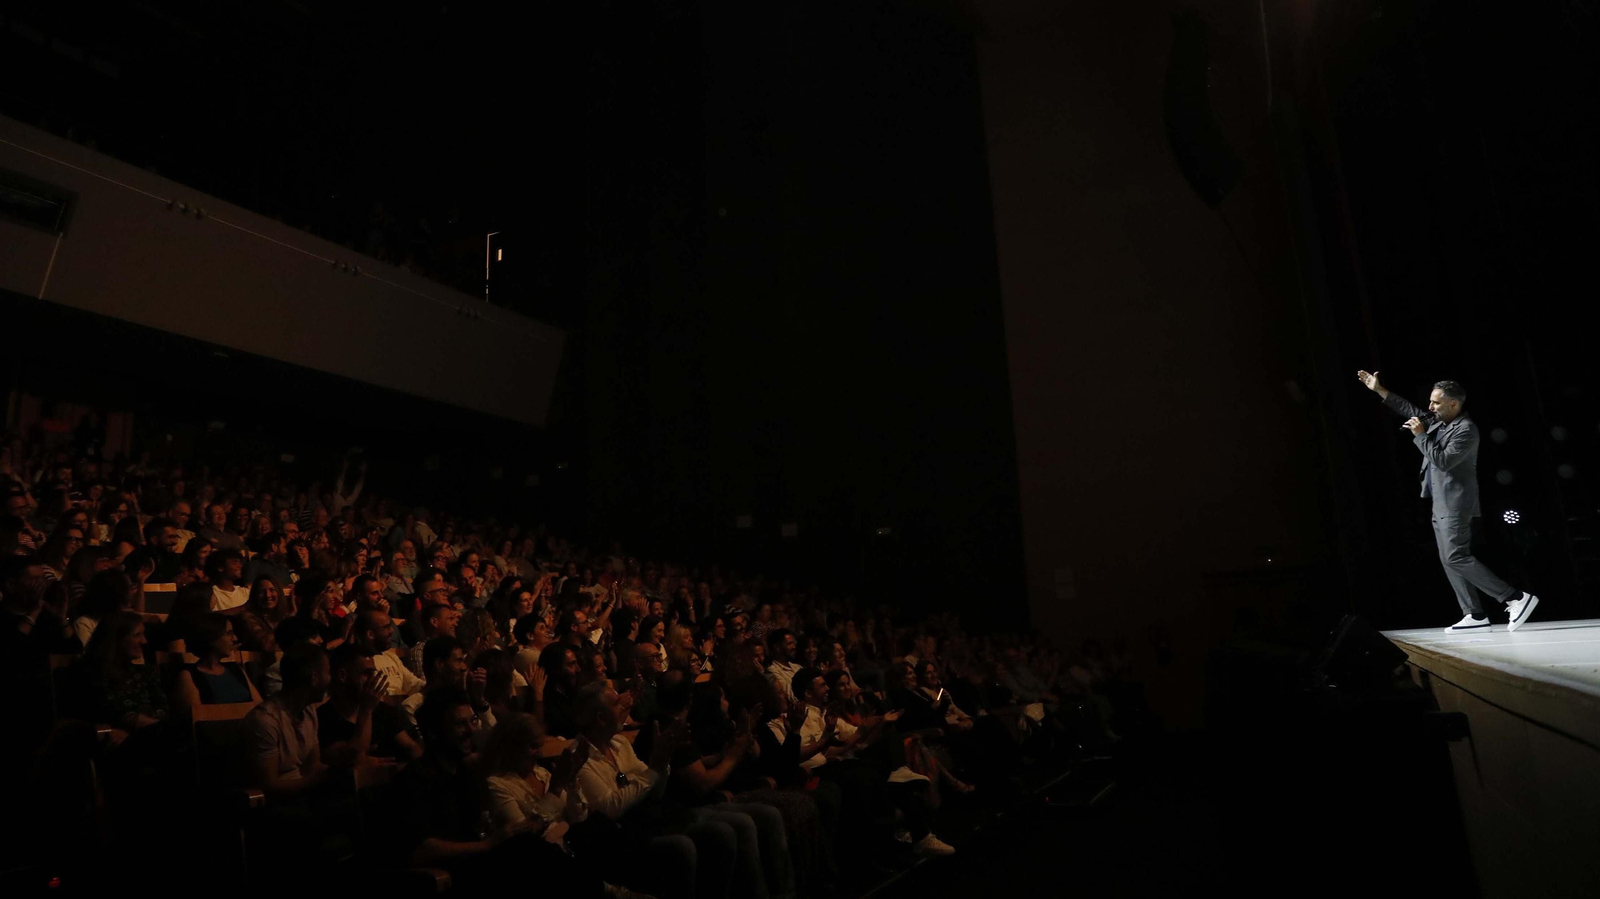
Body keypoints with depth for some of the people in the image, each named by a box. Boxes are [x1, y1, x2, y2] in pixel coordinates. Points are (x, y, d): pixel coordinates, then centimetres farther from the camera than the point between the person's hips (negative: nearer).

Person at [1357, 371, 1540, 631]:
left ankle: (1517, 598, -7)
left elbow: (1443, 460, -22)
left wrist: (1421, 435, -16)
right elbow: (1410, 410, 21)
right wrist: (1379, 390, 19)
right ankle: (1475, 616, 8)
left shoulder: (1466, 429, -14)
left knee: (1456, 558, -14)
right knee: (1449, 561, 6)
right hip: (1442, 505, 9)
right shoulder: (1438, 422, 10)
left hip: (1455, 504, -9)